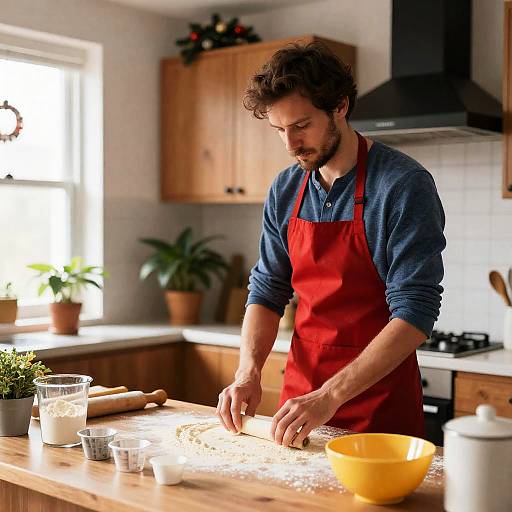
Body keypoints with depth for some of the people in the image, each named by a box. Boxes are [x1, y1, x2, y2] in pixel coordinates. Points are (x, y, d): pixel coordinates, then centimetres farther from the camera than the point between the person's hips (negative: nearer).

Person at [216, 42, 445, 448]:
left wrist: (331, 396, -26)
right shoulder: (285, 191, 3)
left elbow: (416, 311, -21)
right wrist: (249, 372, -9)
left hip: (380, 406, -5)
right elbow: (268, 291, 8)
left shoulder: (404, 185, -16)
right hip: (300, 392, 5)